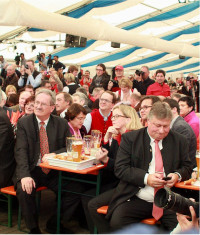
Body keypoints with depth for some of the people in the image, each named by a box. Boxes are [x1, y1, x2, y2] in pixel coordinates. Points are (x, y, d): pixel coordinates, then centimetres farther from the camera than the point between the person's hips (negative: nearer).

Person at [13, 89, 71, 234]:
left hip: (54, 171, 2)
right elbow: (21, 151, -9)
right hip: (32, 171, -2)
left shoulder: (62, 124, 6)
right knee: (24, 190, -30)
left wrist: (54, 154, -15)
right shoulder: (24, 123, 0)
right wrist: (25, 175, -25)